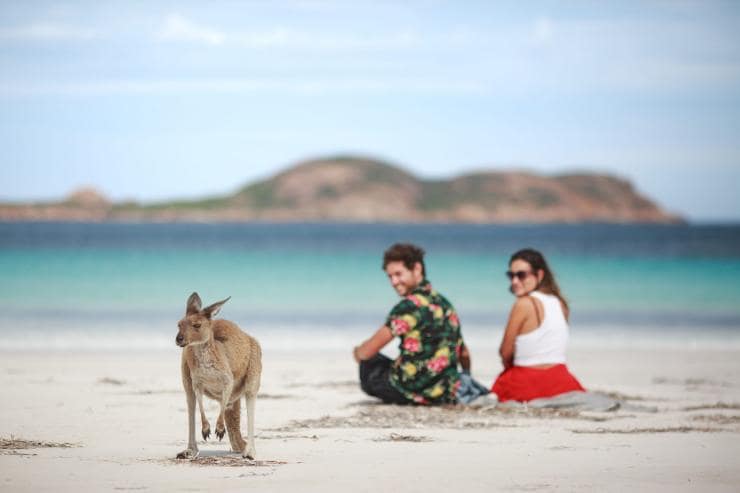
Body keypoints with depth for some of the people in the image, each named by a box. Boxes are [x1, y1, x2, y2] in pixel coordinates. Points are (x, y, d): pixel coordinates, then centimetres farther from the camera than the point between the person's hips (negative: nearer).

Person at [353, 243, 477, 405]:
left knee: (369, 365, 13)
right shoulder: (445, 304, 9)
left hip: (415, 390, -8)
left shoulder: (410, 305, -16)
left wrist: (357, 352, 10)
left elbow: (367, 352, -13)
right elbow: (464, 354, 17)